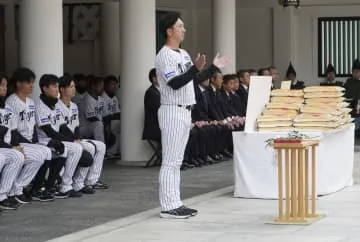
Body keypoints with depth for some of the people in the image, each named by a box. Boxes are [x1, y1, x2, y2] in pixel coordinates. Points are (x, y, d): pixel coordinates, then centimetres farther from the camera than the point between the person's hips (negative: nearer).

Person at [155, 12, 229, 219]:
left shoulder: (183, 54, 17)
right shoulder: (164, 55, -13)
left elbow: (195, 80, 22)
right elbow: (175, 83, -22)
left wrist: (214, 68, 14)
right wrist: (196, 68, -30)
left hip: (185, 111, 10)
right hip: (173, 111, -10)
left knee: (177, 161, 11)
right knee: (170, 161, -8)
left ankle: (175, 203, 15)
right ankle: (168, 207, -7)